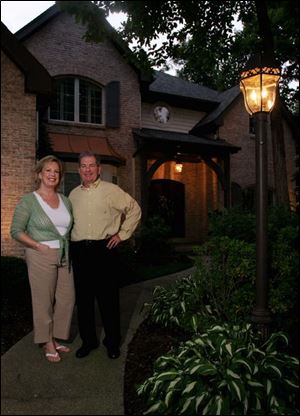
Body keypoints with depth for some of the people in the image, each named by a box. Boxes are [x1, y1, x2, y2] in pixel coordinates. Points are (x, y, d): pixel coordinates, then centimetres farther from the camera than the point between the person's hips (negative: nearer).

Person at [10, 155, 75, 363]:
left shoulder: (65, 200, 9)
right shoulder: (29, 200, -6)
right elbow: (16, 231, -7)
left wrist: (68, 246, 7)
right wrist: (39, 246, -15)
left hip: (64, 257, 5)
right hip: (41, 257, -5)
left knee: (67, 299, 9)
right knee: (44, 301, 4)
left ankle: (56, 338, 29)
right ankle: (47, 343, 22)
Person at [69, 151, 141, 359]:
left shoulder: (112, 190, -2)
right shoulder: (73, 194, 12)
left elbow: (135, 210, 2)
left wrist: (122, 234, 0)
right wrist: (70, 243, 11)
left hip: (104, 249, -4)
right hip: (79, 251, 4)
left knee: (108, 298, 3)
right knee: (83, 298, 10)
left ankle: (113, 342, 19)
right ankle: (88, 340, 26)